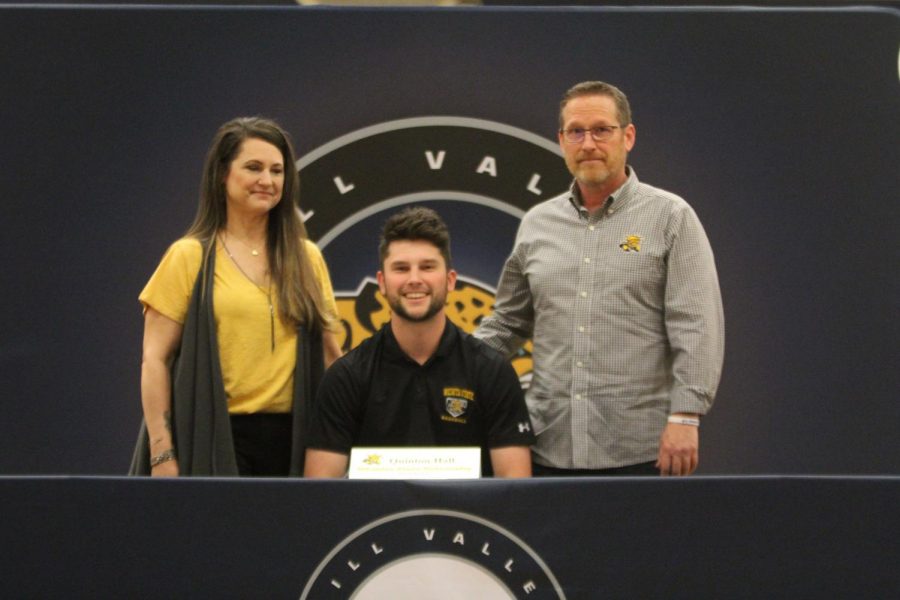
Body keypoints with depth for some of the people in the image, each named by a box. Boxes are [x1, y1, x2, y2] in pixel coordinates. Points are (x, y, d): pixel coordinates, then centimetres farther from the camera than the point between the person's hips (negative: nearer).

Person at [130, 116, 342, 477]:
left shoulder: (307, 258, 12)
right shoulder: (190, 257, 2)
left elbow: (329, 353, 16)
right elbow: (155, 360, -2)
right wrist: (162, 454, -10)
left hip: (291, 439, 3)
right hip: (216, 438, -3)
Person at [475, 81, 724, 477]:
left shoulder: (671, 217, 1)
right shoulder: (536, 224, 14)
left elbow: (696, 328, -6)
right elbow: (507, 323, 21)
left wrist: (685, 417, -15)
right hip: (549, 447, 4)